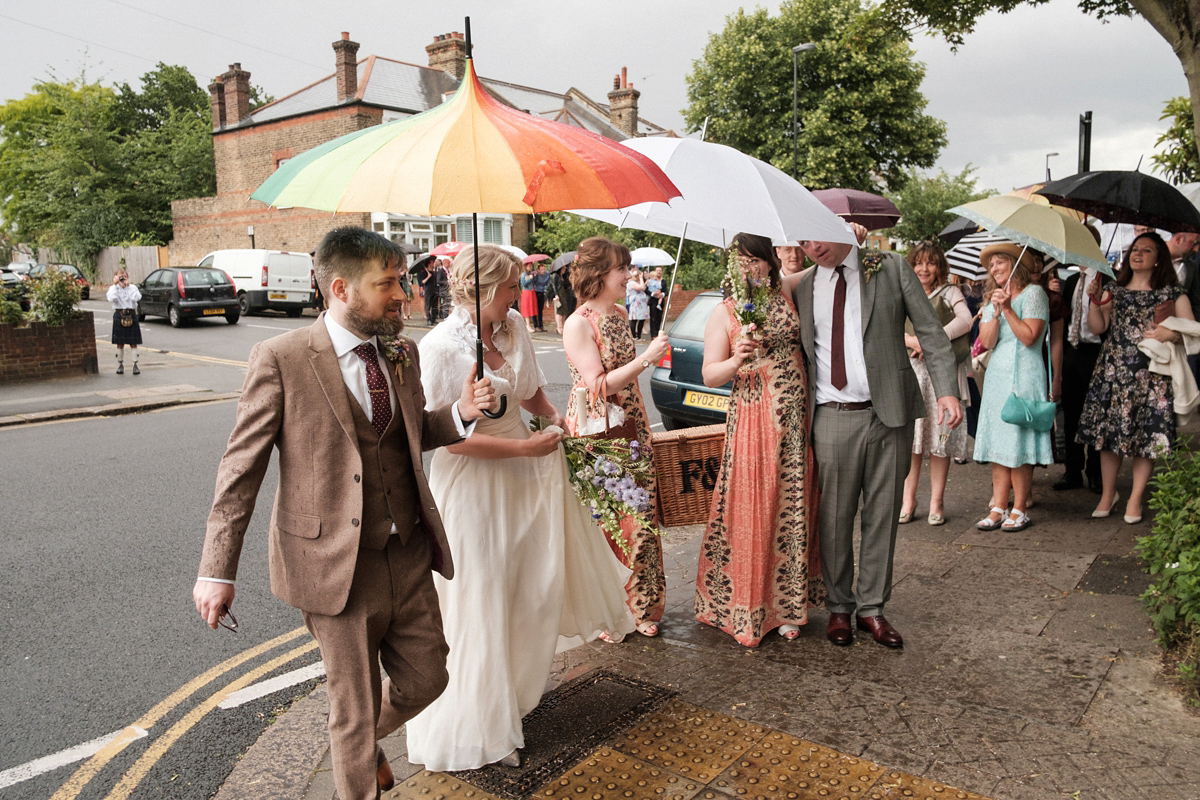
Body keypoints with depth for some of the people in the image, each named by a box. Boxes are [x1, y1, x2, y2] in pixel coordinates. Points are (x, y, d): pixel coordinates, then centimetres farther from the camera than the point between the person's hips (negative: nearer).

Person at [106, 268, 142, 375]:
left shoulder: (133, 287, 5)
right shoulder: (113, 288, 4)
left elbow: (136, 298, -15)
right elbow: (111, 298, -17)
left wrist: (128, 285, -11)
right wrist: (115, 285, -12)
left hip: (131, 315, 0)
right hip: (119, 315, 0)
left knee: (133, 342, 1)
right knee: (120, 343, 6)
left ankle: (135, 365, 4)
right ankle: (120, 365, 15)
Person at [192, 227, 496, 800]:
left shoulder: (403, 353, 4)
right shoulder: (281, 359, -12)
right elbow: (241, 468, -9)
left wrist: (460, 412, -4)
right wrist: (217, 570, -11)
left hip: (409, 556, 6)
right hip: (336, 568, -5)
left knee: (426, 678, 17)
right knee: (354, 709, 11)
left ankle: (364, 737, 49)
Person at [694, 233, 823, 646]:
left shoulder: (787, 298, 10)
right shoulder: (723, 313, 1)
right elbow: (710, 375, -5)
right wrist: (737, 360, -23)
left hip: (796, 415, 3)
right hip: (752, 420, -3)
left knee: (793, 506, 6)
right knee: (751, 509, -1)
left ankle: (787, 604, 20)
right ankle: (746, 607, 15)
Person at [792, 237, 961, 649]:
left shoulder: (891, 268, 4)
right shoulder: (801, 286, 9)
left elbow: (930, 330, 2)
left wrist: (947, 390, -10)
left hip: (889, 413, 0)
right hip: (832, 417, 1)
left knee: (882, 514, 7)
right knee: (834, 518, 5)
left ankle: (872, 608, 22)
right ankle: (839, 608, 22)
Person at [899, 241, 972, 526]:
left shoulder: (949, 293, 7)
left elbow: (965, 320, -9)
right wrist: (911, 341, -14)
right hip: (909, 373, 2)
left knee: (940, 437, -1)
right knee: (910, 438, -2)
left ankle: (936, 502, 7)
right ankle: (908, 500, 7)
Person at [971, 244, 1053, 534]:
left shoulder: (1034, 293, -1)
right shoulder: (993, 298, 17)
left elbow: (1030, 337, -12)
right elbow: (987, 341, 3)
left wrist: (1008, 308, -14)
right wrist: (996, 312, -9)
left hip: (1024, 376, -6)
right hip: (997, 375, 6)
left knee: (1019, 444, -5)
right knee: (997, 443, 4)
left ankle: (1019, 510, 4)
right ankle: (999, 507, 9)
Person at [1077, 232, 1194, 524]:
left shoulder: (1172, 293, 6)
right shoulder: (1114, 291, 13)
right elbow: (1098, 328, 6)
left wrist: (1170, 333, -16)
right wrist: (1095, 301, -7)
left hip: (1151, 374, -2)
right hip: (1113, 371, 2)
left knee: (1145, 435, -1)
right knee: (1109, 432, 3)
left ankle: (1135, 499, 10)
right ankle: (1108, 493, 16)